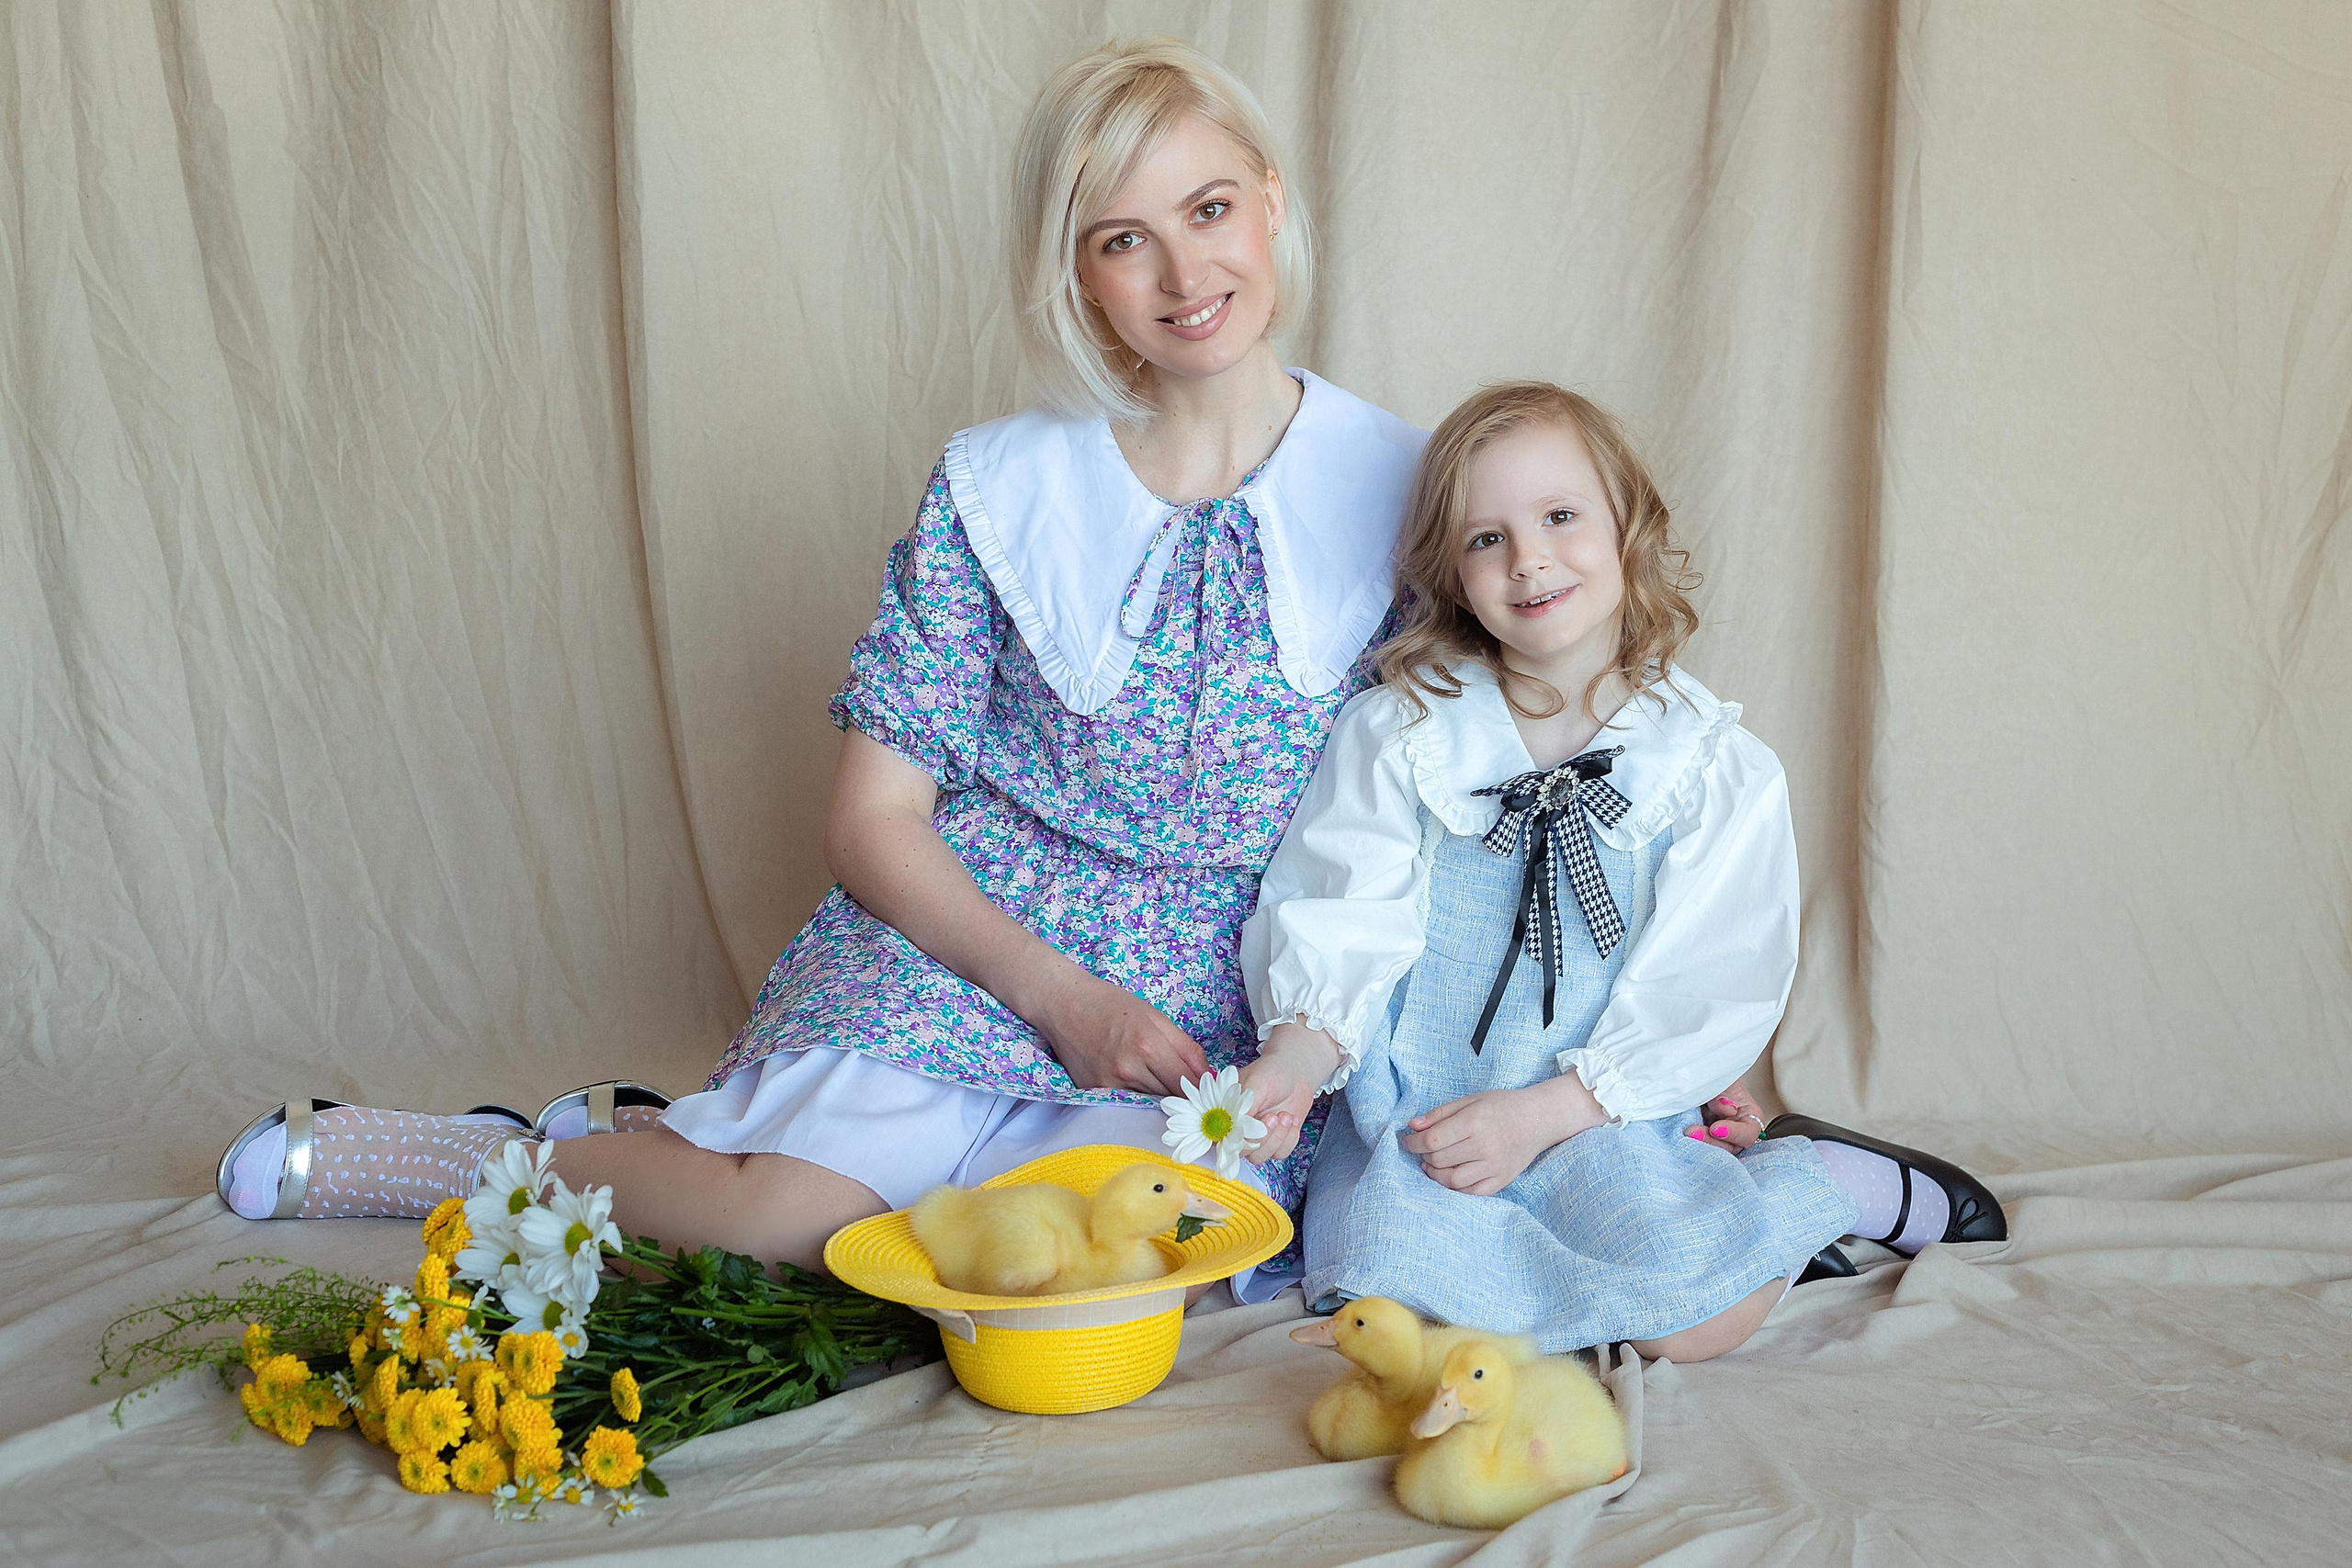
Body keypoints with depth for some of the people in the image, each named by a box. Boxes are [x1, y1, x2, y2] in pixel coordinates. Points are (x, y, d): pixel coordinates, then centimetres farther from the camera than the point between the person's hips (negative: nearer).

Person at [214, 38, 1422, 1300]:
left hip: (1220, 1006, 2)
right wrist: (1063, 996, -15)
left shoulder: (1401, 485, 0)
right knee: (790, 1226, -27)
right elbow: (873, 819, -2)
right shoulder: (995, 489, -1)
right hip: (965, 945, -2)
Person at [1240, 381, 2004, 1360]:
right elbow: (1343, 911, -4)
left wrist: (1542, 1113, -15)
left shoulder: (1720, 771, -1)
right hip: (1419, 1110, 2)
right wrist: (1297, 1050, -24)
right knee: (1399, 1293, -27)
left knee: (1696, 1320, -26)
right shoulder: (1396, 735, 3)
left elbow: (1704, 995, -5)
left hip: (1608, 1114, -2)